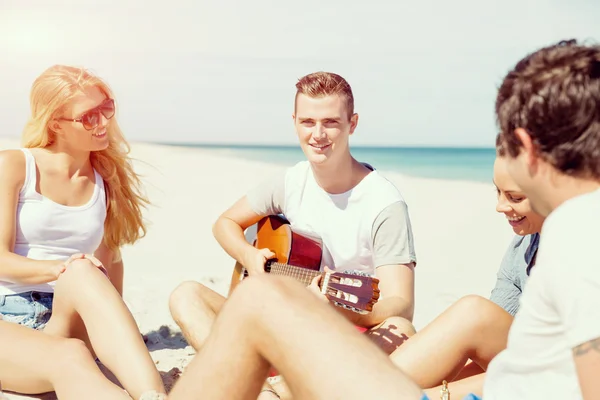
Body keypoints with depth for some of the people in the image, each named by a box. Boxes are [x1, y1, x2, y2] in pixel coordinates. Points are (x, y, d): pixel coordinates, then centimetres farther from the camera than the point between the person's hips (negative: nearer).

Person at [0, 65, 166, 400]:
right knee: (70, 359, -39)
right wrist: (65, 269, -22)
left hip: (68, 320, 2)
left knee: (84, 275, -35)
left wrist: (117, 326, 8)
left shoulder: (107, 179, 11)